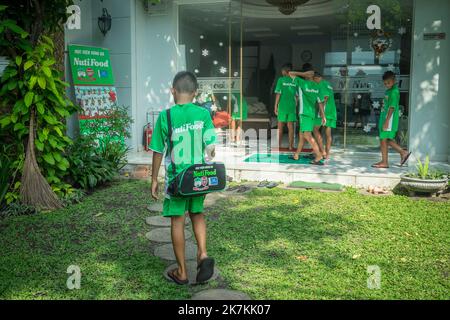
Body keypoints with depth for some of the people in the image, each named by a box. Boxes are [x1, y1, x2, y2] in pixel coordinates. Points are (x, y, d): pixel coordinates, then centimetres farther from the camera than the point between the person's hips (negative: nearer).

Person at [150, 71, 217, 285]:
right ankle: (203, 254, 6)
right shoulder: (203, 114, -5)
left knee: (177, 221, 9)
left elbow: (158, 151, -5)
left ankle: (182, 272, 19)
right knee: (197, 213, 24)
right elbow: (211, 148, -3)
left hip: (176, 177, -2)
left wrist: (154, 179, 5)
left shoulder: (166, 116, -10)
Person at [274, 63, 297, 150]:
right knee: (290, 127, 4)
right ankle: (291, 146, 5)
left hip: (282, 106, -2)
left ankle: (279, 145, 8)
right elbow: (296, 96, 7)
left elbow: (278, 94, -7)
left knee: (280, 127, 6)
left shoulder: (281, 80, -4)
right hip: (292, 106, 2)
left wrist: (275, 106, -2)